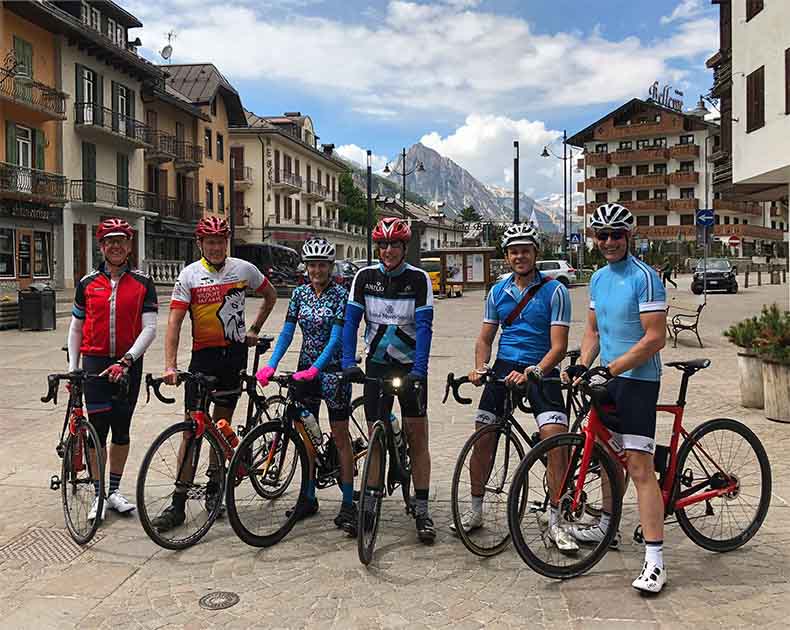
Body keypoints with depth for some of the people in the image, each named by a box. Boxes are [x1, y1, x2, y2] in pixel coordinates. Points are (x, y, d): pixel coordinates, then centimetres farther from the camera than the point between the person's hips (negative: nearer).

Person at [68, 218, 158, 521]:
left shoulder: (143, 283, 1)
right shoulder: (88, 283, 5)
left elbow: (149, 328, -6)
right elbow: (76, 328, 11)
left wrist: (126, 360, -17)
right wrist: (72, 368, 6)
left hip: (129, 364, 0)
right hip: (95, 362, 0)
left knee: (121, 429, 8)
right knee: (98, 429, -4)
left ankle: (115, 490, 21)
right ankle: (98, 495, 8)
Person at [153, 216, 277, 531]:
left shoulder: (244, 269, 1)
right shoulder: (189, 275, -5)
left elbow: (270, 295, 20)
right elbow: (174, 322, -12)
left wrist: (254, 329, 13)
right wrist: (170, 366, -22)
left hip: (234, 354, 2)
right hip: (203, 354, -2)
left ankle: (213, 488, 24)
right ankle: (178, 503, 0)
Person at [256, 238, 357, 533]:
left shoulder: (340, 294, -10)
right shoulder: (299, 293, 4)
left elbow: (336, 338, -17)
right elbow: (287, 332, 1)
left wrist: (314, 368, -29)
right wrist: (271, 365, -12)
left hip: (333, 368, -5)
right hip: (305, 368, 5)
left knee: (340, 436, -1)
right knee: (306, 435, 9)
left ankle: (348, 503, 5)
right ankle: (309, 498, 22)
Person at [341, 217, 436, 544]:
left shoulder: (419, 279, -8)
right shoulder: (364, 277, -2)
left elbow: (424, 327, -15)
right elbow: (351, 321, -4)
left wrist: (418, 371, -24)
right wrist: (349, 363, -15)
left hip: (410, 366, -2)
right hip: (376, 364, 2)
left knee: (417, 436, -2)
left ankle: (421, 508, 5)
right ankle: (368, 503, 17)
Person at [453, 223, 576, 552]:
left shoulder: (554, 291, -5)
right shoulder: (498, 292, 10)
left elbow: (558, 345, -11)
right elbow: (485, 338, 13)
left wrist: (533, 372, -26)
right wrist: (479, 368, -7)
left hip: (541, 371, -4)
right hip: (504, 368, 4)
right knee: (482, 439, 1)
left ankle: (555, 522, -4)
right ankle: (475, 510, 20)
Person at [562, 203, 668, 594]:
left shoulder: (644, 278, -13)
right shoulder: (598, 278, 12)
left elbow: (655, 338, -19)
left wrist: (610, 369, -23)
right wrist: (582, 365, 0)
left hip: (637, 380, -8)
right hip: (607, 377, 8)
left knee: (639, 466, -12)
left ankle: (654, 561, -8)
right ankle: (607, 525, 39)